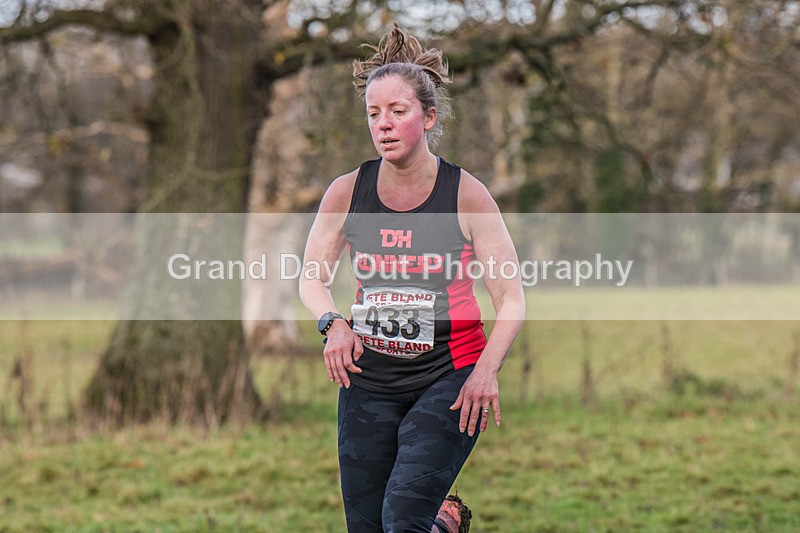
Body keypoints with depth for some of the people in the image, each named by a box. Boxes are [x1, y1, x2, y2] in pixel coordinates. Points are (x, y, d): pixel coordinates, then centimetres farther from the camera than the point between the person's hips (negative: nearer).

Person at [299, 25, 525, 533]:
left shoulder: (466, 194, -9)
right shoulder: (347, 192, -2)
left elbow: (512, 299, -6)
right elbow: (311, 278, 10)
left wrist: (486, 371, -20)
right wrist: (335, 323, -10)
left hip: (449, 375, -3)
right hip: (368, 377, 3)